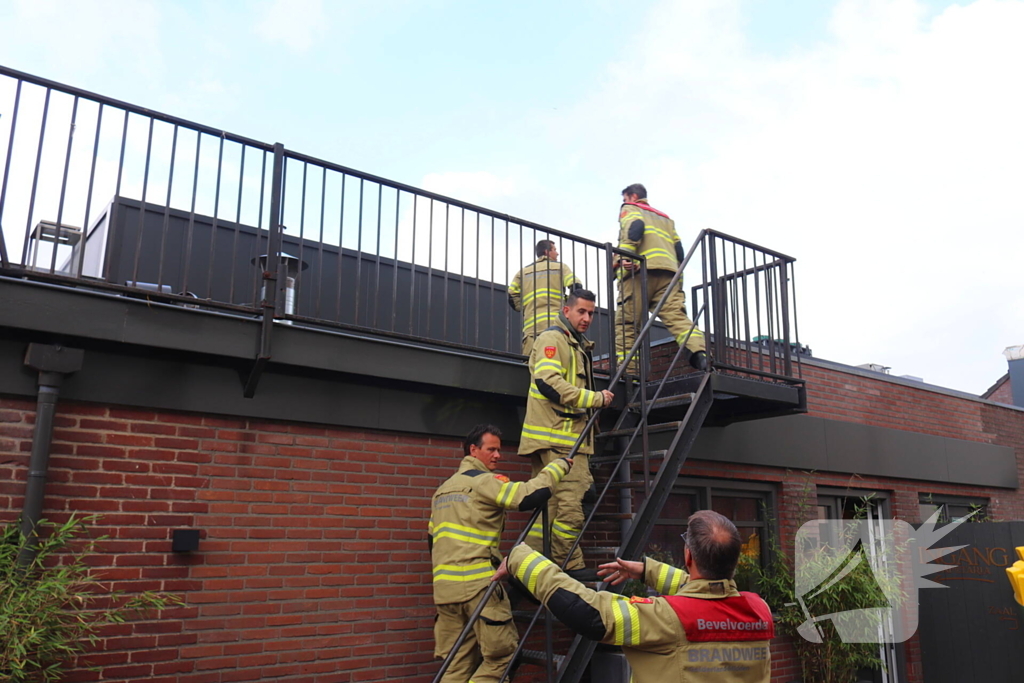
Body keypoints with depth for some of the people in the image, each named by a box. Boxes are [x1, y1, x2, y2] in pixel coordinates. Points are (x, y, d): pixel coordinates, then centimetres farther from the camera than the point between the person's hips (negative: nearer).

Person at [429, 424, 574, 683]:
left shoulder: (443, 488, 22)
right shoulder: (484, 481, -4)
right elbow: (529, 496, -16)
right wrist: (558, 466, -3)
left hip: (444, 584, 8)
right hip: (478, 583, -8)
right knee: (503, 653, 0)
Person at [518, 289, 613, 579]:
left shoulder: (578, 346, 26)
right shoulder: (552, 339, -6)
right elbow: (548, 382, -21)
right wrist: (595, 398, -17)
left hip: (570, 434, 10)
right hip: (556, 437, -10)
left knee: (549, 504, 10)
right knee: (570, 503, -11)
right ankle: (571, 567, -3)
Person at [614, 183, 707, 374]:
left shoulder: (630, 209, 18)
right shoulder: (664, 217, 35)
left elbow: (635, 227, -6)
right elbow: (678, 248, 24)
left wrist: (624, 256, -18)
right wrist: (679, 278, 23)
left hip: (640, 270, -5)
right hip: (669, 271, 5)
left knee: (626, 322, -2)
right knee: (676, 316, -9)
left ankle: (626, 371, -8)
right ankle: (699, 352, -33)